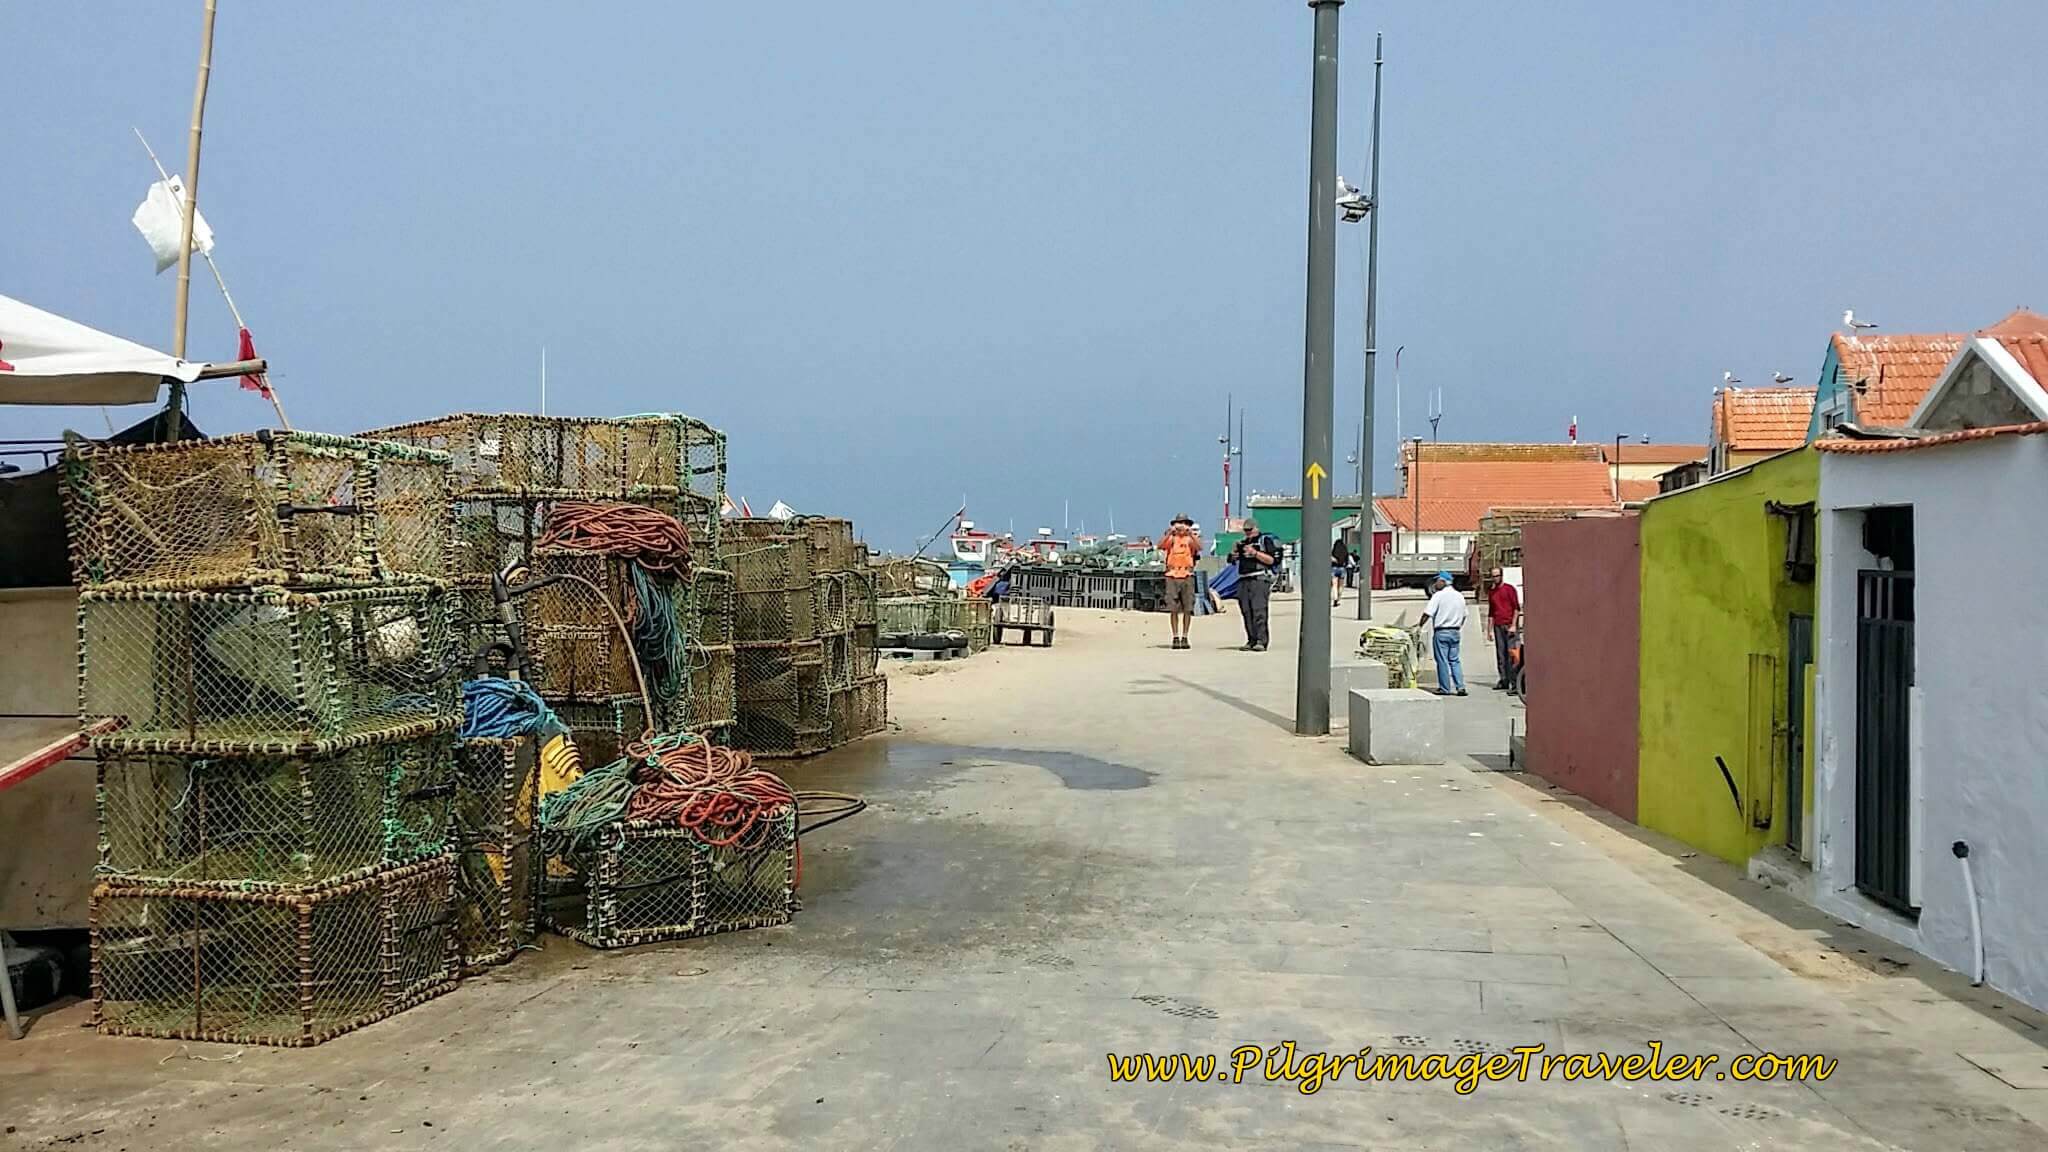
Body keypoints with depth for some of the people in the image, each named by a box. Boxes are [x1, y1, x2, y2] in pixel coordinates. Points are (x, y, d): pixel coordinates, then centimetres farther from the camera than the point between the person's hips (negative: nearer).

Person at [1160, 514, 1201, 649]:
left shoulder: (1191, 539, 8)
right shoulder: (1171, 538, 8)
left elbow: (1199, 547, -12)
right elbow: (1160, 545, -10)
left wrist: (1191, 533, -21)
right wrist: (1169, 533, -21)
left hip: (1187, 576, 0)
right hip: (1172, 576, 0)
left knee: (1188, 609, 0)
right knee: (1173, 609, -1)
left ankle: (1184, 637, 8)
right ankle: (1175, 637, 5)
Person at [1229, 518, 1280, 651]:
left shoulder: (1265, 540, 4)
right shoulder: (1241, 543, 22)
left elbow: (1272, 560, -6)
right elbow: (1232, 561, 27)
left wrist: (1255, 553, -13)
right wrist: (1233, 556, 5)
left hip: (1260, 580, -7)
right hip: (1243, 580, 7)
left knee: (1259, 610, -15)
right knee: (1246, 611, 3)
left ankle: (1261, 641, -17)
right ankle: (1251, 640, 9)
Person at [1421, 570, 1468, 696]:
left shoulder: (1438, 595, -11)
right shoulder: (1460, 596, 9)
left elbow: (1427, 614, -16)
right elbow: (1464, 616, 15)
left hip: (1441, 632, -6)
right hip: (1455, 632, 6)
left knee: (1442, 661, 1)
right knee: (1454, 660, 12)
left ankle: (1445, 688, 5)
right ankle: (1460, 687, 3)